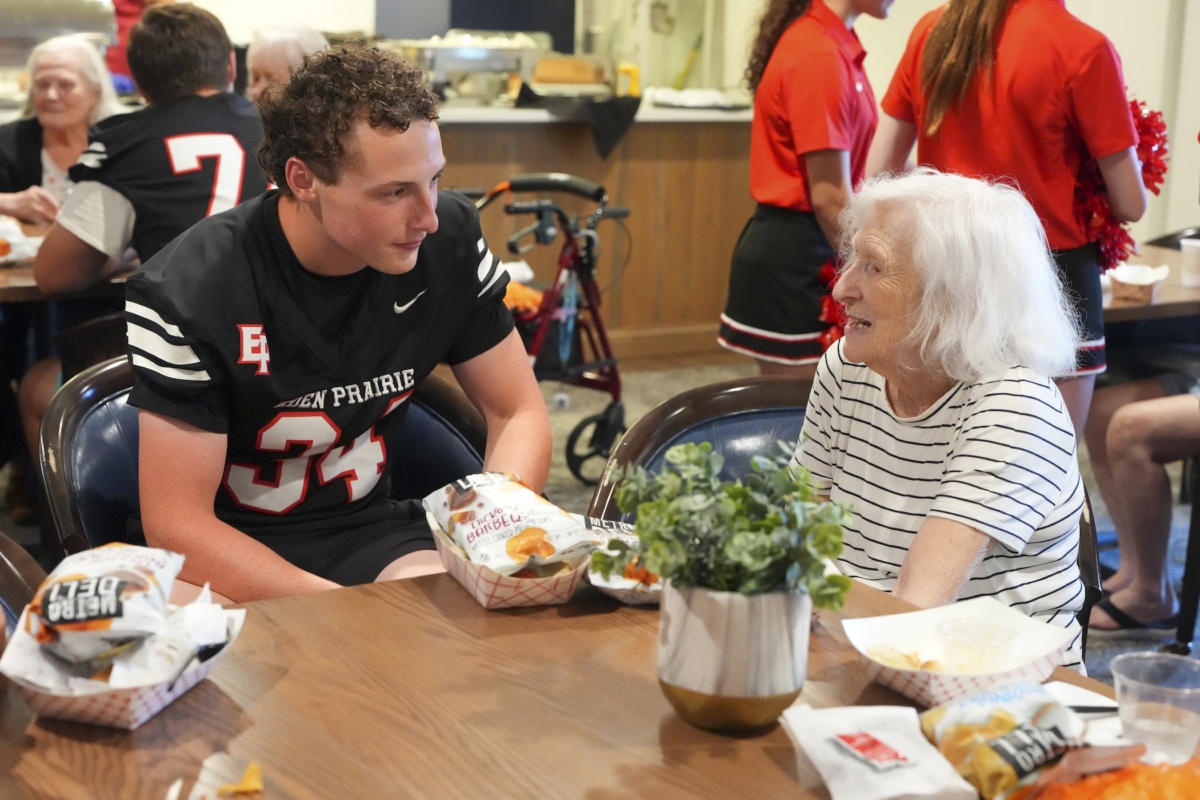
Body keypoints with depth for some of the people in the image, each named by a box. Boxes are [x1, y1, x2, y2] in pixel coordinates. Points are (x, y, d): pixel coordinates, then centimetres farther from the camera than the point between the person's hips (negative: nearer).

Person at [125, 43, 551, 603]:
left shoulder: (448, 241, -10)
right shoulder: (188, 292, -21)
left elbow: (518, 413, 1)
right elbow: (176, 524, -20)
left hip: (368, 527, 4)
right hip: (225, 553, -3)